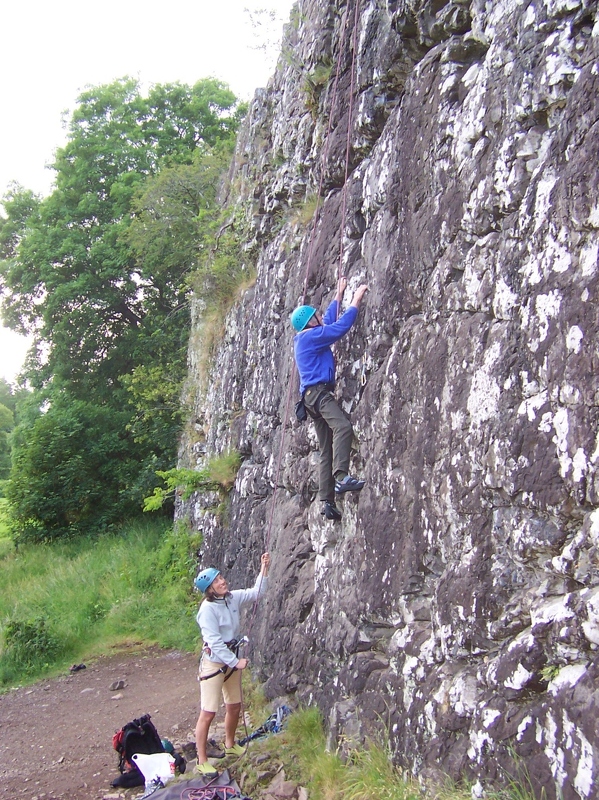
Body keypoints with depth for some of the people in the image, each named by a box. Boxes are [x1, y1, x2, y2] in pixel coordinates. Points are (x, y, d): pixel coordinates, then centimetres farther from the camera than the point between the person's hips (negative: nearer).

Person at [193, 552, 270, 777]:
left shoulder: (233, 598, -1)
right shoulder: (207, 609, -21)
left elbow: (256, 592, 10)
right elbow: (214, 642, -23)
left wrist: (264, 568, -2)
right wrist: (236, 662, -21)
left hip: (232, 659, 8)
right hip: (214, 663, -8)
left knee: (234, 707, 19)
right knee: (208, 713, -4)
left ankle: (230, 746, 41)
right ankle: (202, 761, 5)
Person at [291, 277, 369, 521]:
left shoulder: (306, 338, 26)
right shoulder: (310, 336, -2)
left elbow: (330, 321, 40)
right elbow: (340, 327, -10)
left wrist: (339, 295, 45)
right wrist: (356, 301, -1)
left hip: (315, 394, 10)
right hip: (318, 391, -10)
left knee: (326, 451, 4)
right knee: (343, 427, -33)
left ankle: (327, 501, 1)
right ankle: (341, 476, -49)